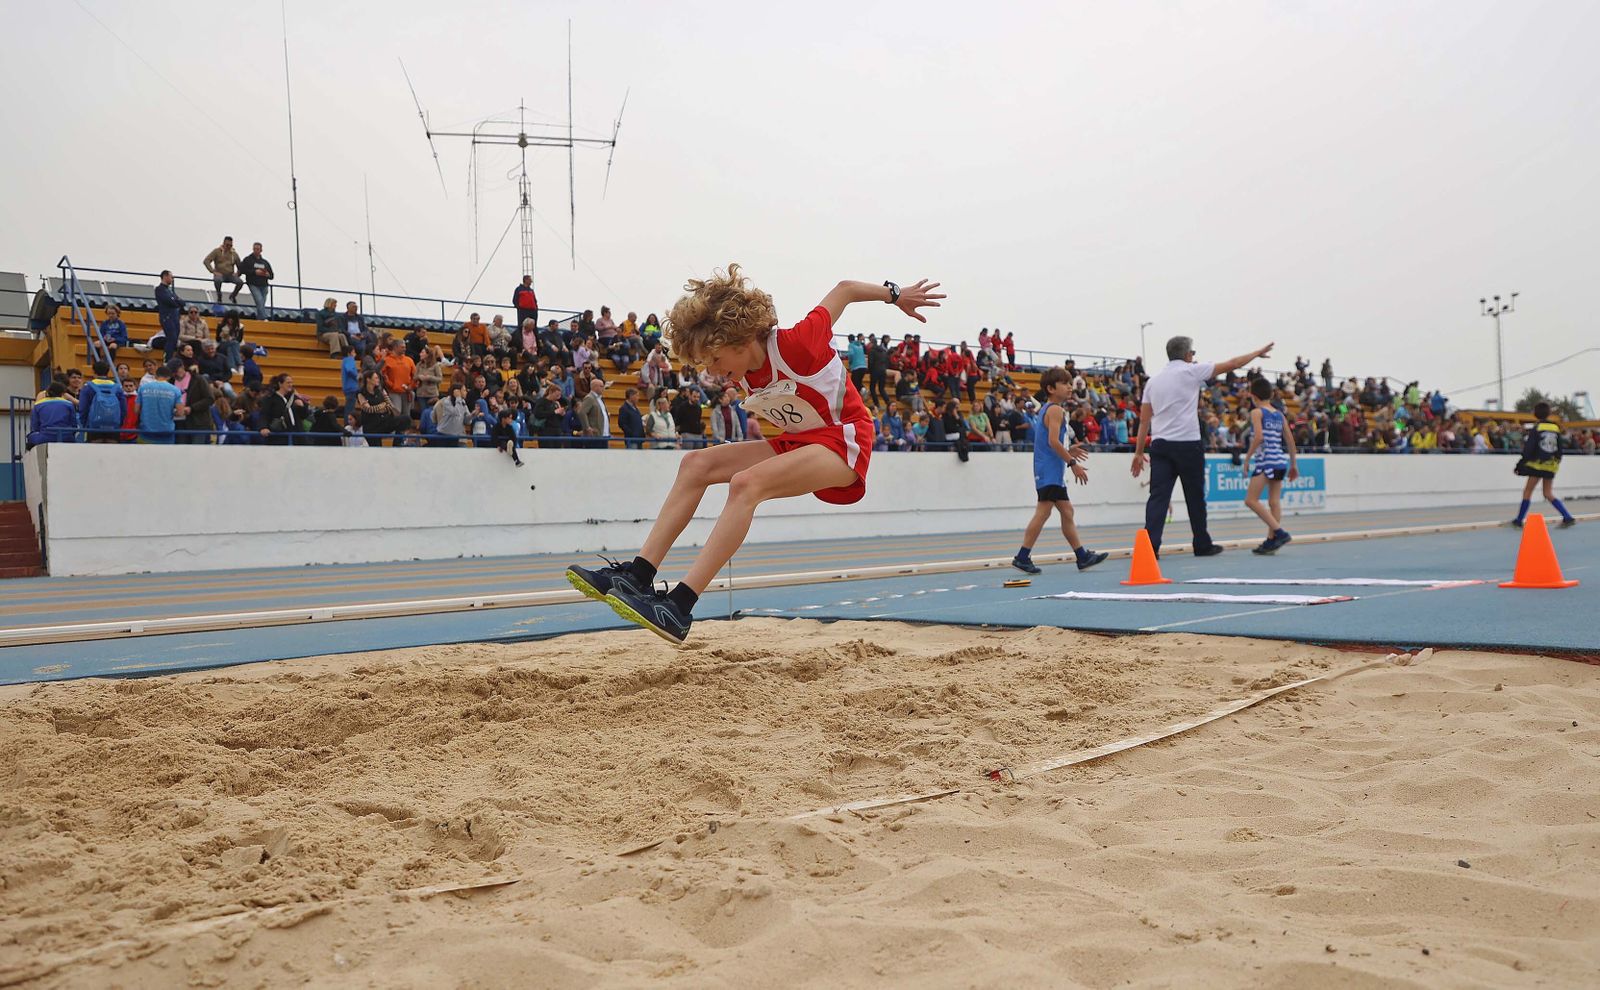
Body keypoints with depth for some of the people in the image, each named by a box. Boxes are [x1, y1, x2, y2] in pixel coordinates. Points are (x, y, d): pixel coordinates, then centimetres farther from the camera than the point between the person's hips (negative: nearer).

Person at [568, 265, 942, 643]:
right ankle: (639, 576, -13)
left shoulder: (795, 346, -21)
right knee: (696, 464, -6)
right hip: (797, 442, 9)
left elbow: (844, 289, -8)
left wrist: (897, 296, 6)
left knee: (746, 482, -33)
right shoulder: (744, 375, 0)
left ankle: (679, 608, -40)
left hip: (843, 441, -9)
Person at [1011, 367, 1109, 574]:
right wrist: (1073, 463, -18)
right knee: (1043, 512, -12)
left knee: (1067, 511, 13)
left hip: (1053, 473, 11)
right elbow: (1053, 441, -21)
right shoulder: (1055, 410, -10)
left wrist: (1068, 451, 16)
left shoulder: (1051, 409, 20)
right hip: (1049, 471, -11)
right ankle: (1022, 557, -11)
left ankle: (1082, 556, 19)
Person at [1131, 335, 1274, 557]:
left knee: (1158, 497, -4)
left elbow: (1144, 420, 10)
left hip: (1159, 445, 4)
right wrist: (1257, 353, 23)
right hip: (1187, 444, -4)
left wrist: (1139, 452, 12)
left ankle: (1150, 545, -17)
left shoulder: (1154, 380, 13)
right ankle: (1202, 545, 21)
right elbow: (1232, 364, 8)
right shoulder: (1191, 371, -1)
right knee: (1195, 497, 9)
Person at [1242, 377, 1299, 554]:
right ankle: (1271, 540, 4)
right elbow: (1290, 440, 15)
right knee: (1274, 502, 6)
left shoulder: (1256, 412, -3)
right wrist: (1294, 464, 20)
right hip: (1281, 461, 8)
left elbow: (1258, 437, -16)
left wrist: (1248, 456, -8)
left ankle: (1280, 532, -15)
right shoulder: (1279, 415, 15)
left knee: (1251, 500, -7)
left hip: (1266, 460, -8)